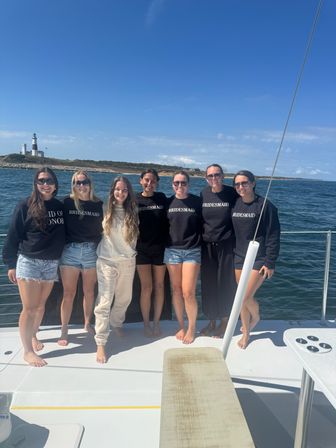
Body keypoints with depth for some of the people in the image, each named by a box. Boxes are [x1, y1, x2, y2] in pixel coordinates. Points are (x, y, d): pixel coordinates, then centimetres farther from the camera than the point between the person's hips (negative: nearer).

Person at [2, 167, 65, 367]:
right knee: (29, 308, 0)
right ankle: (28, 351, 12)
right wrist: (11, 264, -6)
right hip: (28, 261, -4)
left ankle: (33, 336, 38)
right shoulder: (25, 205, -7)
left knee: (40, 305, 15)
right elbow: (13, 236, -5)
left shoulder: (60, 206, 5)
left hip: (52, 263, 4)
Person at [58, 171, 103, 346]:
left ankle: (87, 323, 31)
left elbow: (103, 229, 11)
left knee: (89, 291, 12)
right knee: (68, 293, 3)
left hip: (92, 251, 2)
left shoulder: (98, 204, 6)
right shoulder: (67, 202, 1)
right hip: (70, 251, -1)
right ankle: (64, 331, 16)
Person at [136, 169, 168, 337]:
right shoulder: (135, 200, 1)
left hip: (159, 248, 1)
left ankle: (156, 322, 23)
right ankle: (146, 324, 17)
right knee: (146, 287, 1)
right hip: (142, 248, -1)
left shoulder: (162, 198, 4)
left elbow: (166, 221, 5)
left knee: (159, 286, 8)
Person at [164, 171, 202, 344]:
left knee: (188, 292, -6)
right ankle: (181, 326, 27)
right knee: (176, 290, 9)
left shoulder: (197, 202, -2)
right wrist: (163, 245, 7)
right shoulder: (168, 203, 5)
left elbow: (204, 226, 2)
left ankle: (192, 328, 17)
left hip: (192, 251, -3)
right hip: (172, 250, 3)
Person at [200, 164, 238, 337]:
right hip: (207, 245, 3)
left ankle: (224, 322, 26)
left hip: (227, 245, -3)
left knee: (226, 284, 6)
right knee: (208, 284, 11)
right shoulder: (204, 194, 3)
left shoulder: (232, 193, -6)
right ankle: (211, 322, 29)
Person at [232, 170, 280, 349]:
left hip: (259, 259, -4)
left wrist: (270, 263, -12)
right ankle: (246, 332, 32)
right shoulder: (234, 205, 3)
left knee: (246, 297, -9)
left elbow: (273, 236, -10)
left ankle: (256, 316, 26)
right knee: (242, 298, 11)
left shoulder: (265, 206, -10)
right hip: (239, 258, 5)